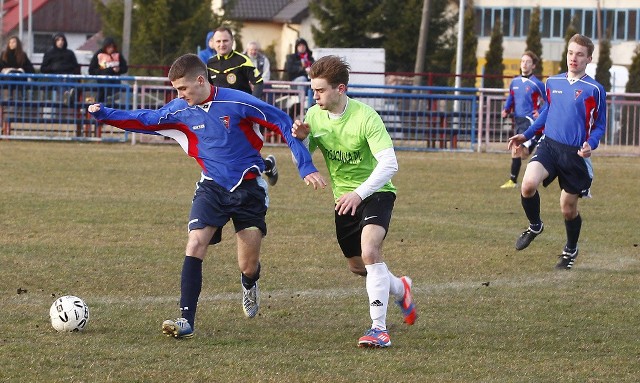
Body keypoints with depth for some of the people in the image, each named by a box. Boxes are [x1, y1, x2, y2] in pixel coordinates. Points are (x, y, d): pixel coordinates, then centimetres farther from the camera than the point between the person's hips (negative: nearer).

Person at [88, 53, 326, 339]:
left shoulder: (237, 102, -17)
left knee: (249, 268, 2)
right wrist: (104, 114, -12)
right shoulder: (181, 110, -4)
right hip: (212, 188, 3)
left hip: (249, 189, -3)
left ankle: (249, 285, 41)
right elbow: (143, 121, 2)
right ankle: (186, 319, -19)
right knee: (195, 245, -19)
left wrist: (306, 167, -14)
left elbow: (283, 123, -12)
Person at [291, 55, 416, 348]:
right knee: (357, 267, 16)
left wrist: (359, 193, -40)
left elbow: (389, 164, -29)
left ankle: (379, 329, -27)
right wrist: (300, 139, -18)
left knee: (369, 251, -29)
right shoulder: (314, 116, -5)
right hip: (344, 198, 7)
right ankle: (400, 289, 47)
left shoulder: (365, 117, -23)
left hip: (375, 193, -7)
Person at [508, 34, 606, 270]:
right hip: (549, 145, 2)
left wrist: (591, 144, -17)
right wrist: (527, 135, 19)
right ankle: (535, 226, 4)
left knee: (568, 209, 8)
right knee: (528, 184, -25)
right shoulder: (553, 82, 7)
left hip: (575, 154, -2)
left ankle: (571, 250, 37)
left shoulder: (594, 89, -5)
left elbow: (600, 125, 2)